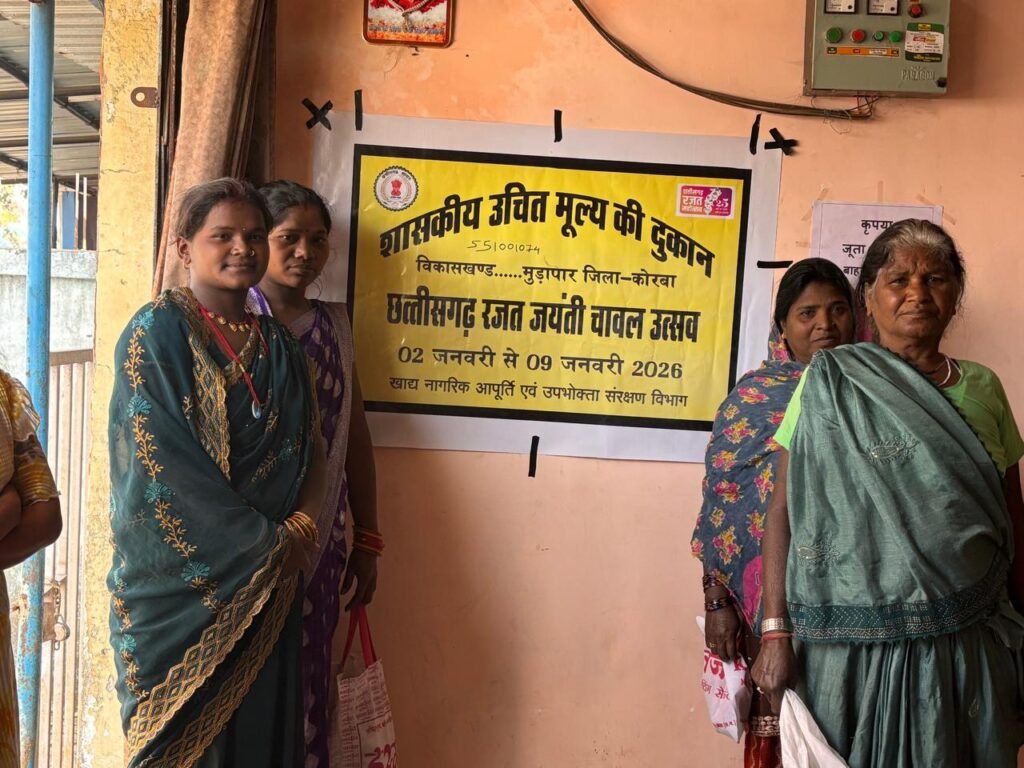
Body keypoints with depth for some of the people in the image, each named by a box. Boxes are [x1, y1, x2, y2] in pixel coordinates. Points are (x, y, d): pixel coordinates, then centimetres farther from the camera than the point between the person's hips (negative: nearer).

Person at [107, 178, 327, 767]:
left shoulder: (280, 346, 11)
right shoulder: (158, 333, -6)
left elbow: (311, 451, 8)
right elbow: (158, 459, -14)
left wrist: (301, 527, -11)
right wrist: (266, 541, -13)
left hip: (268, 586, 5)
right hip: (181, 578, -5)